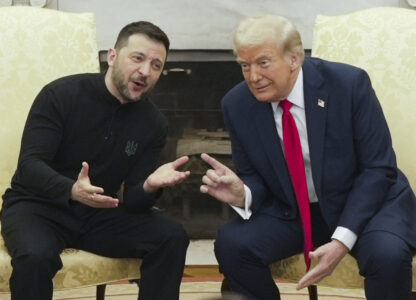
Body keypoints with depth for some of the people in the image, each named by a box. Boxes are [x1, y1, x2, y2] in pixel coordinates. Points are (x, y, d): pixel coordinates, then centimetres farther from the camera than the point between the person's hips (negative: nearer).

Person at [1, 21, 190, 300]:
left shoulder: (154, 123, -3)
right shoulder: (61, 94, -14)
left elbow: (132, 200, -4)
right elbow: (29, 165, -21)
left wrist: (149, 186, -29)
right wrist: (72, 190, -41)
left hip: (98, 213, 4)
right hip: (38, 205, -4)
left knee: (172, 238, -18)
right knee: (35, 256, -37)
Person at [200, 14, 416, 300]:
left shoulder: (348, 83, -20)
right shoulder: (237, 105, -10)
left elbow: (378, 168, -16)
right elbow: (253, 176, 2)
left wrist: (342, 239, -27)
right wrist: (242, 194, -25)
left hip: (367, 200, -3)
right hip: (290, 210, 3)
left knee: (388, 255, -33)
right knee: (231, 244, -22)